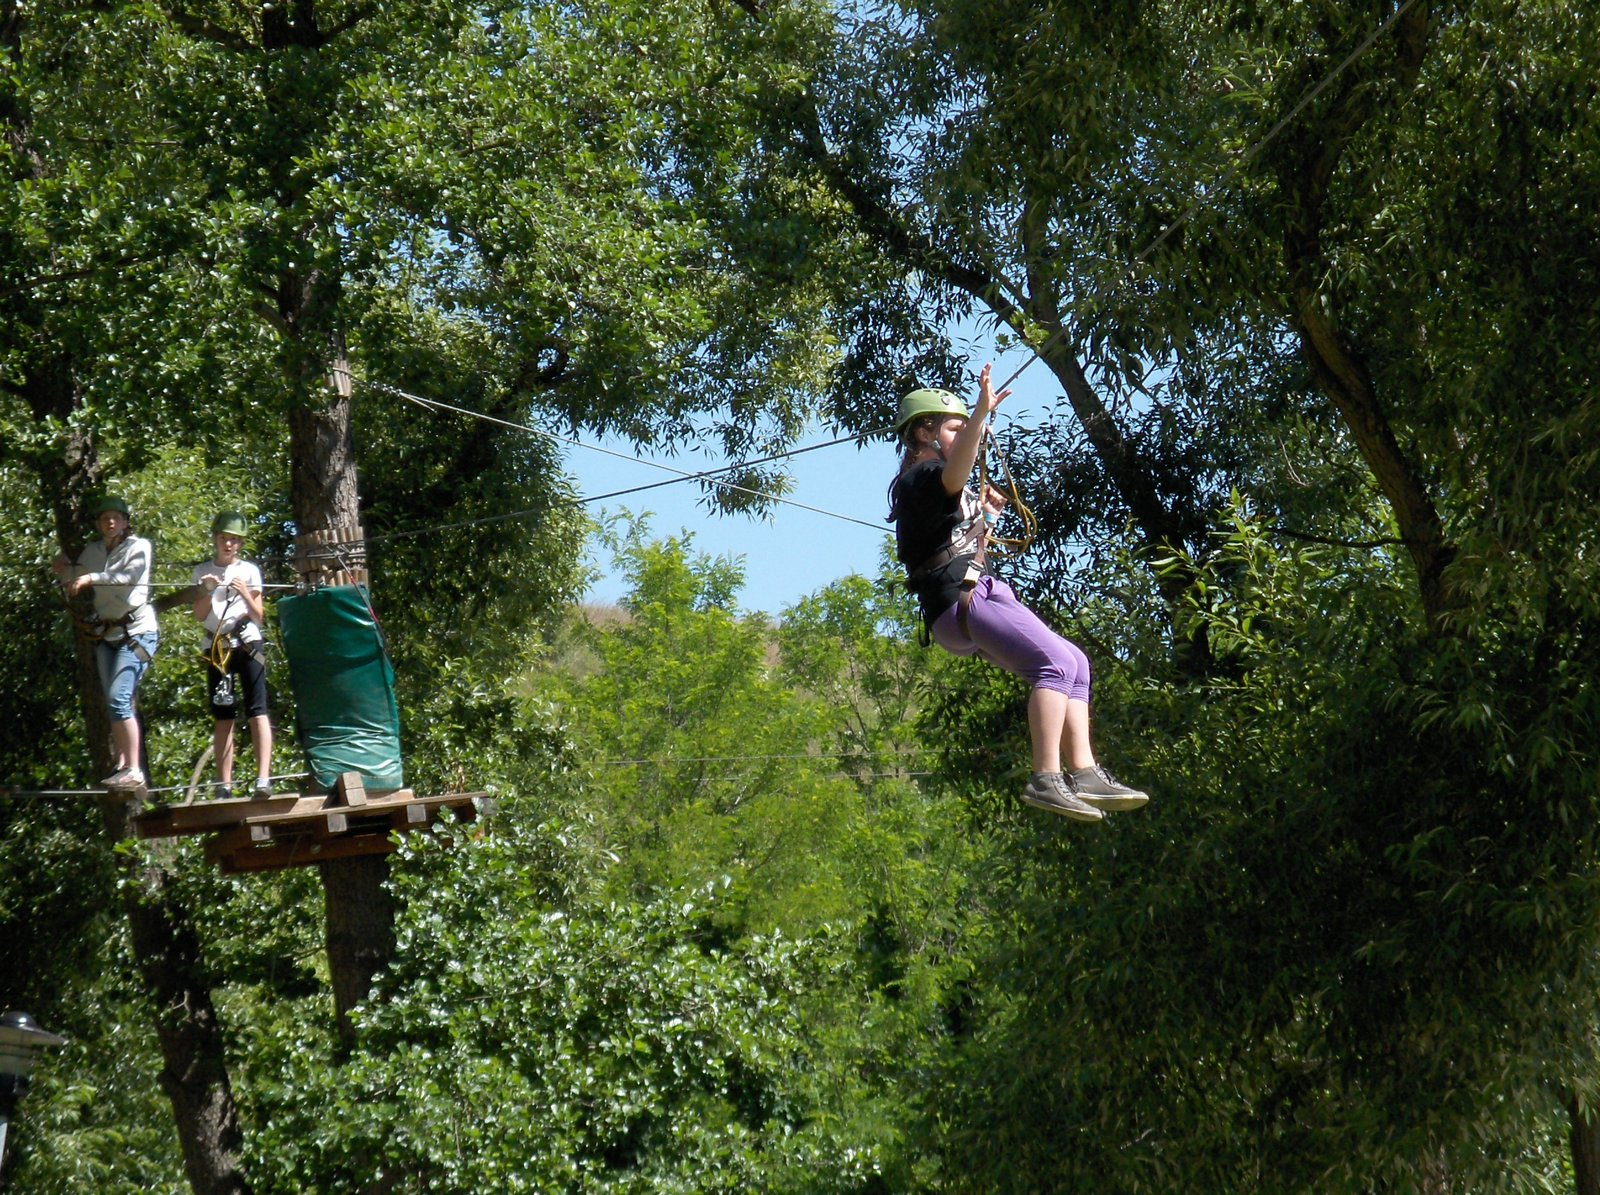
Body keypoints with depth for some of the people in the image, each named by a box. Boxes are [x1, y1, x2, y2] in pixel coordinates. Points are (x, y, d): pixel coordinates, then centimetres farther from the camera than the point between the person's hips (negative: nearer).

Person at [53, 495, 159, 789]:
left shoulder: (138, 546, -5)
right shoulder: (92, 551, 11)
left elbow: (131, 575, -24)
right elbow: (74, 588, 17)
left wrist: (91, 578, -32)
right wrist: (65, 572, -3)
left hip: (136, 630, -7)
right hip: (107, 633, 7)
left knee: (119, 699, -18)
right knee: (115, 703, 6)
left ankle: (134, 771, -20)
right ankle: (121, 766, 9)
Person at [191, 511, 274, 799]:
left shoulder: (249, 570, 5)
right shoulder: (202, 571, 9)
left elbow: (259, 617, 2)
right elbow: (199, 615, 3)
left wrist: (245, 594, -14)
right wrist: (208, 591, -13)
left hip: (248, 645, -2)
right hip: (217, 647, 2)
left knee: (257, 711, -12)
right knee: (223, 716, 2)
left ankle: (263, 778, -20)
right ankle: (224, 784, 3)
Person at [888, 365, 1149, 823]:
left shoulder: (935, 488, 26)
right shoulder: (919, 478, -5)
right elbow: (954, 475, -32)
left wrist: (985, 514, 34)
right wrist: (981, 413, -44)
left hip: (982, 594, 11)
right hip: (961, 600, -11)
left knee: (1074, 664, 11)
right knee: (1056, 663, -24)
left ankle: (1084, 773, 4)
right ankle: (1046, 780, -31)